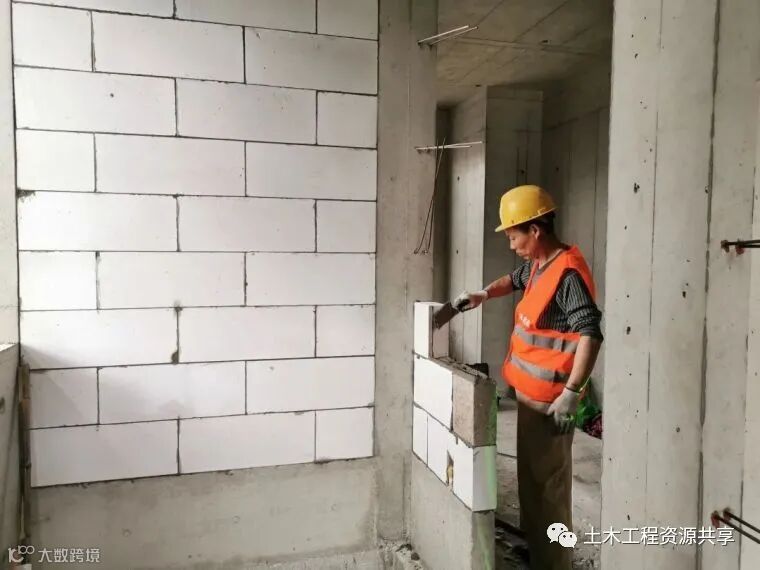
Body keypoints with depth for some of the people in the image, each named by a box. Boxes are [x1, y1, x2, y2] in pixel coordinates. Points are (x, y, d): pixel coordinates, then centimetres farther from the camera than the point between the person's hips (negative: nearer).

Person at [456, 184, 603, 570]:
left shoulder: (568, 273, -21)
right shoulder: (538, 264, 8)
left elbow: (590, 333, -26)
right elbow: (515, 280, 31)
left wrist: (571, 393, -27)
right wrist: (483, 294, 17)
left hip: (549, 400, -10)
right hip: (530, 393, 10)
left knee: (549, 485, 3)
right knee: (530, 478, 23)